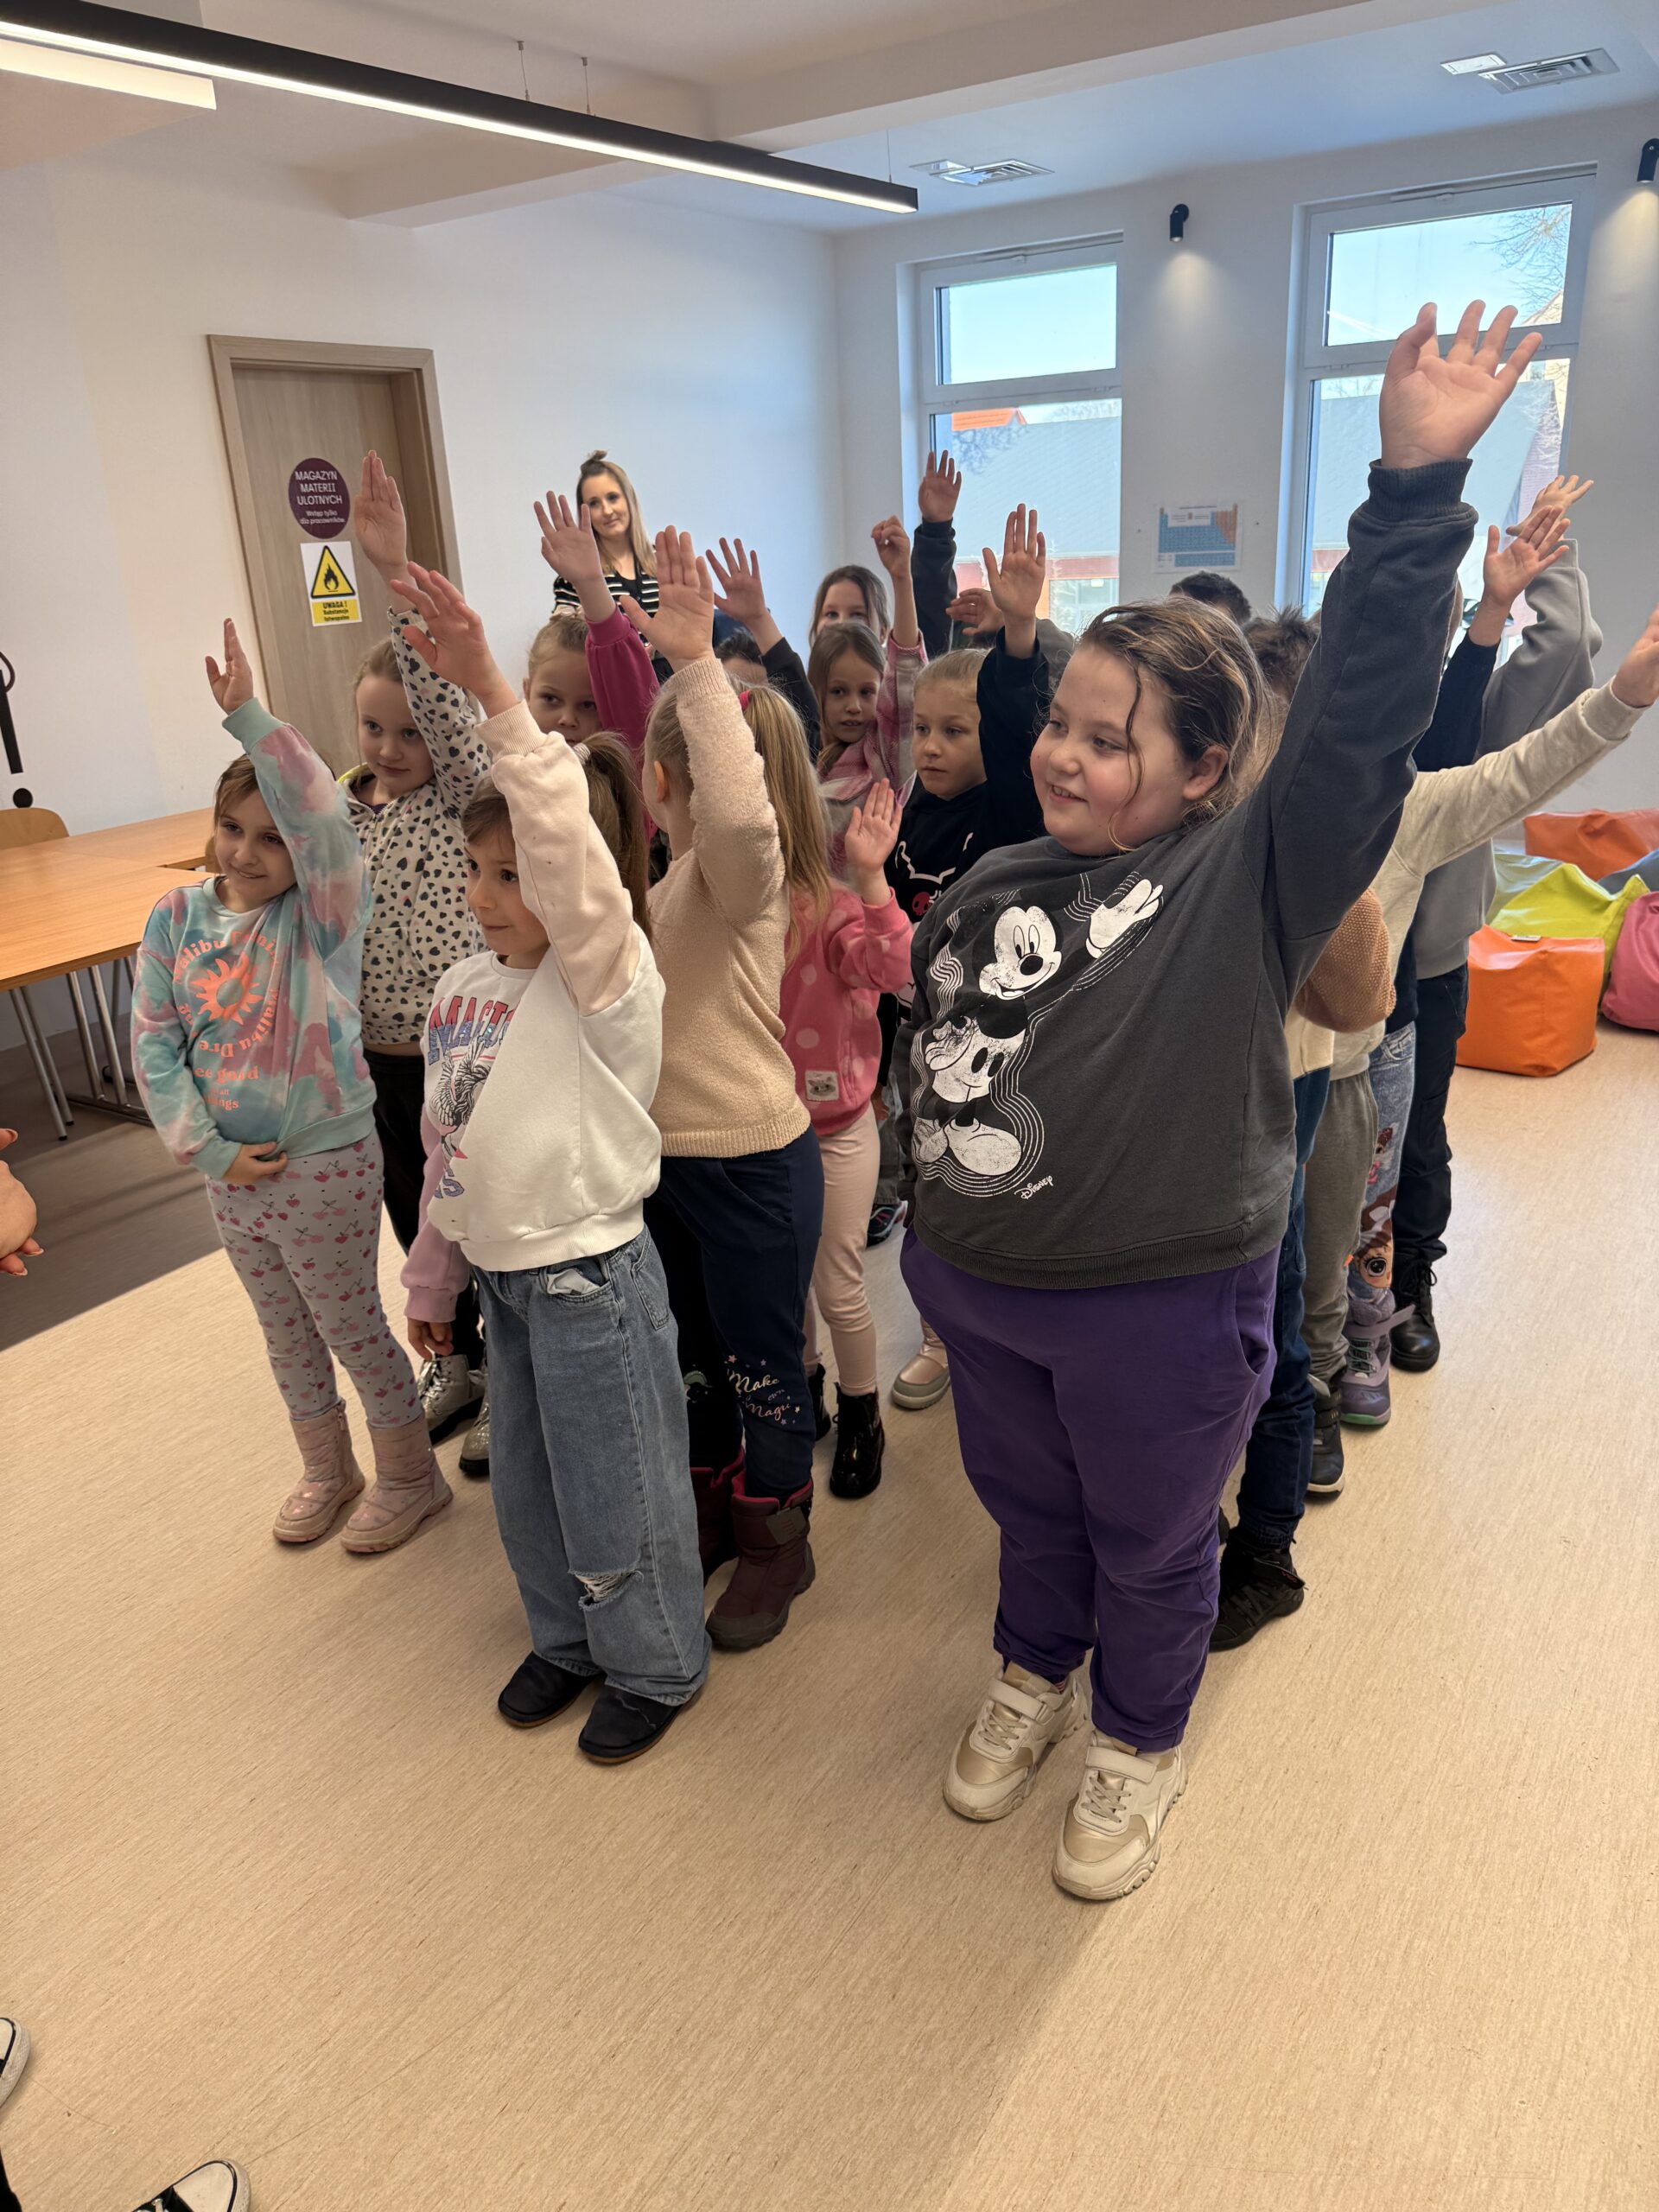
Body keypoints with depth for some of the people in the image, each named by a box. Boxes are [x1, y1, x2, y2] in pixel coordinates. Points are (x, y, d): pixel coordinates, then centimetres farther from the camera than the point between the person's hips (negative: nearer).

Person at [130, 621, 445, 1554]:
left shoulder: (321, 912, -15)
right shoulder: (178, 916, -2)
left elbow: (324, 817, -35)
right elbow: (154, 1042, -3)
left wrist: (248, 713, -41)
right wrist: (209, 1150, -10)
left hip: (326, 1164, -5)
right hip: (232, 1172, 6)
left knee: (352, 1327, 10)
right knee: (286, 1333, 21)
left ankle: (411, 1475, 32)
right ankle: (327, 1471, 43)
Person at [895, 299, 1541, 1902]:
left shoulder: (1246, 881, -16)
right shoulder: (984, 892, 0)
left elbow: (1360, 717, -30)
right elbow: (924, 1058, 12)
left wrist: (1419, 485, -36)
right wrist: (932, 1220, 14)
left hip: (1162, 1306, -4)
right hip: (980, 1287, 5)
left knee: (1150, 1542, 20)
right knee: (1028, 1507, 27)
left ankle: (1139, 1740, 48)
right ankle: (1033, 1678, 56)